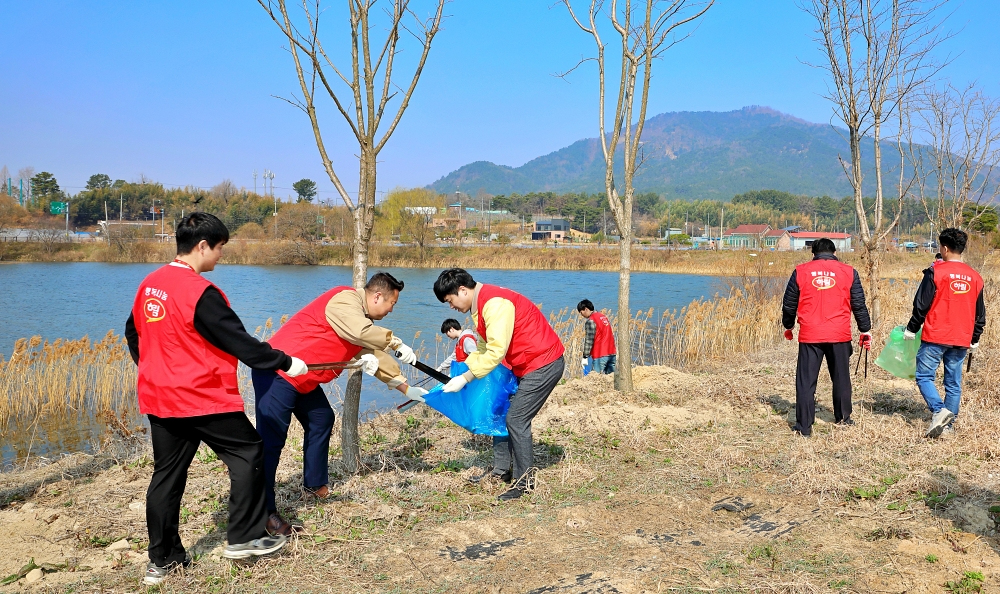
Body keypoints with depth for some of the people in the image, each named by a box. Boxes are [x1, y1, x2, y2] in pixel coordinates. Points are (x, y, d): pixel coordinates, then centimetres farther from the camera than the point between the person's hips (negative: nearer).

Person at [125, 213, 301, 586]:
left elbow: (133, 334, 19)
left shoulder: (149, 285, 7)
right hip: (203, 398, -8)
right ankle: (244, 538, 11)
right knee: (248, 453, 7)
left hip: (158, 399, 8)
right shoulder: (200, 292, -18)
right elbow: (239, 341, -15)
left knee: (167, 474, 13)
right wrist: (284, 363, -6)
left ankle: (162, 559, 20)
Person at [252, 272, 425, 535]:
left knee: (321, 421, 18)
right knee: (271, 439, -9)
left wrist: (406, 388, 23)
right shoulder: (344, 299, -16)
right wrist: (397, 343, -22)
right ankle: (264, 511, -7)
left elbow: (377, 355, 23)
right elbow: (360, 332, -35)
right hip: (277, 372, -11)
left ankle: (315, 486, 30)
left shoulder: (361, 318, 16)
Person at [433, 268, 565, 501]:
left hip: (544, 364, -10)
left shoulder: (495, 303, -24)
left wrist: (466, 379, -23)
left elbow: (496, 351, -28)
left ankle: (524, 480, 3)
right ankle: (501, 469, 23)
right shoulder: (480, 305, 9)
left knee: (516, 419, -9)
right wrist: (460, 371, 6)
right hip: (524, 366, 10)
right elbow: (483, 348, 17)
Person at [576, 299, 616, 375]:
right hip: (611, 353, 8)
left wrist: (585, 357, -9)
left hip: (600, 355, -8)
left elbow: (589, 340, -13)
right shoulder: (603, 316, 16)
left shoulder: (590, 321, -10)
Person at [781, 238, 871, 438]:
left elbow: (788, 304, 10)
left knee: (806, 381, 3)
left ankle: (804, 426, 3)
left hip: (809, 335, -1)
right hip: (839, 335, 1)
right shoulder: (848, 272, 5)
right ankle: (843, 418, 31)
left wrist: (788, 326, 25)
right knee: (841, 378, 18)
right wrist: (865, 330, 18)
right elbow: (859, 305, 8)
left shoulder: (801, 271, 4)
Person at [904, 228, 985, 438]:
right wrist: (974, 339, 25)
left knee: (924, 376, 1)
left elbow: (921, 304, -8)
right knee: (953, 383, 10)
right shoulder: (975, 277, 10)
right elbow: (980, 314, 16)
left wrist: (911, 329, 3)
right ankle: (948, 424, 14)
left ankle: (938, 410, -19)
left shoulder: (936, 272, -9)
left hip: (936, 336, -5)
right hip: (961, 340, 6)